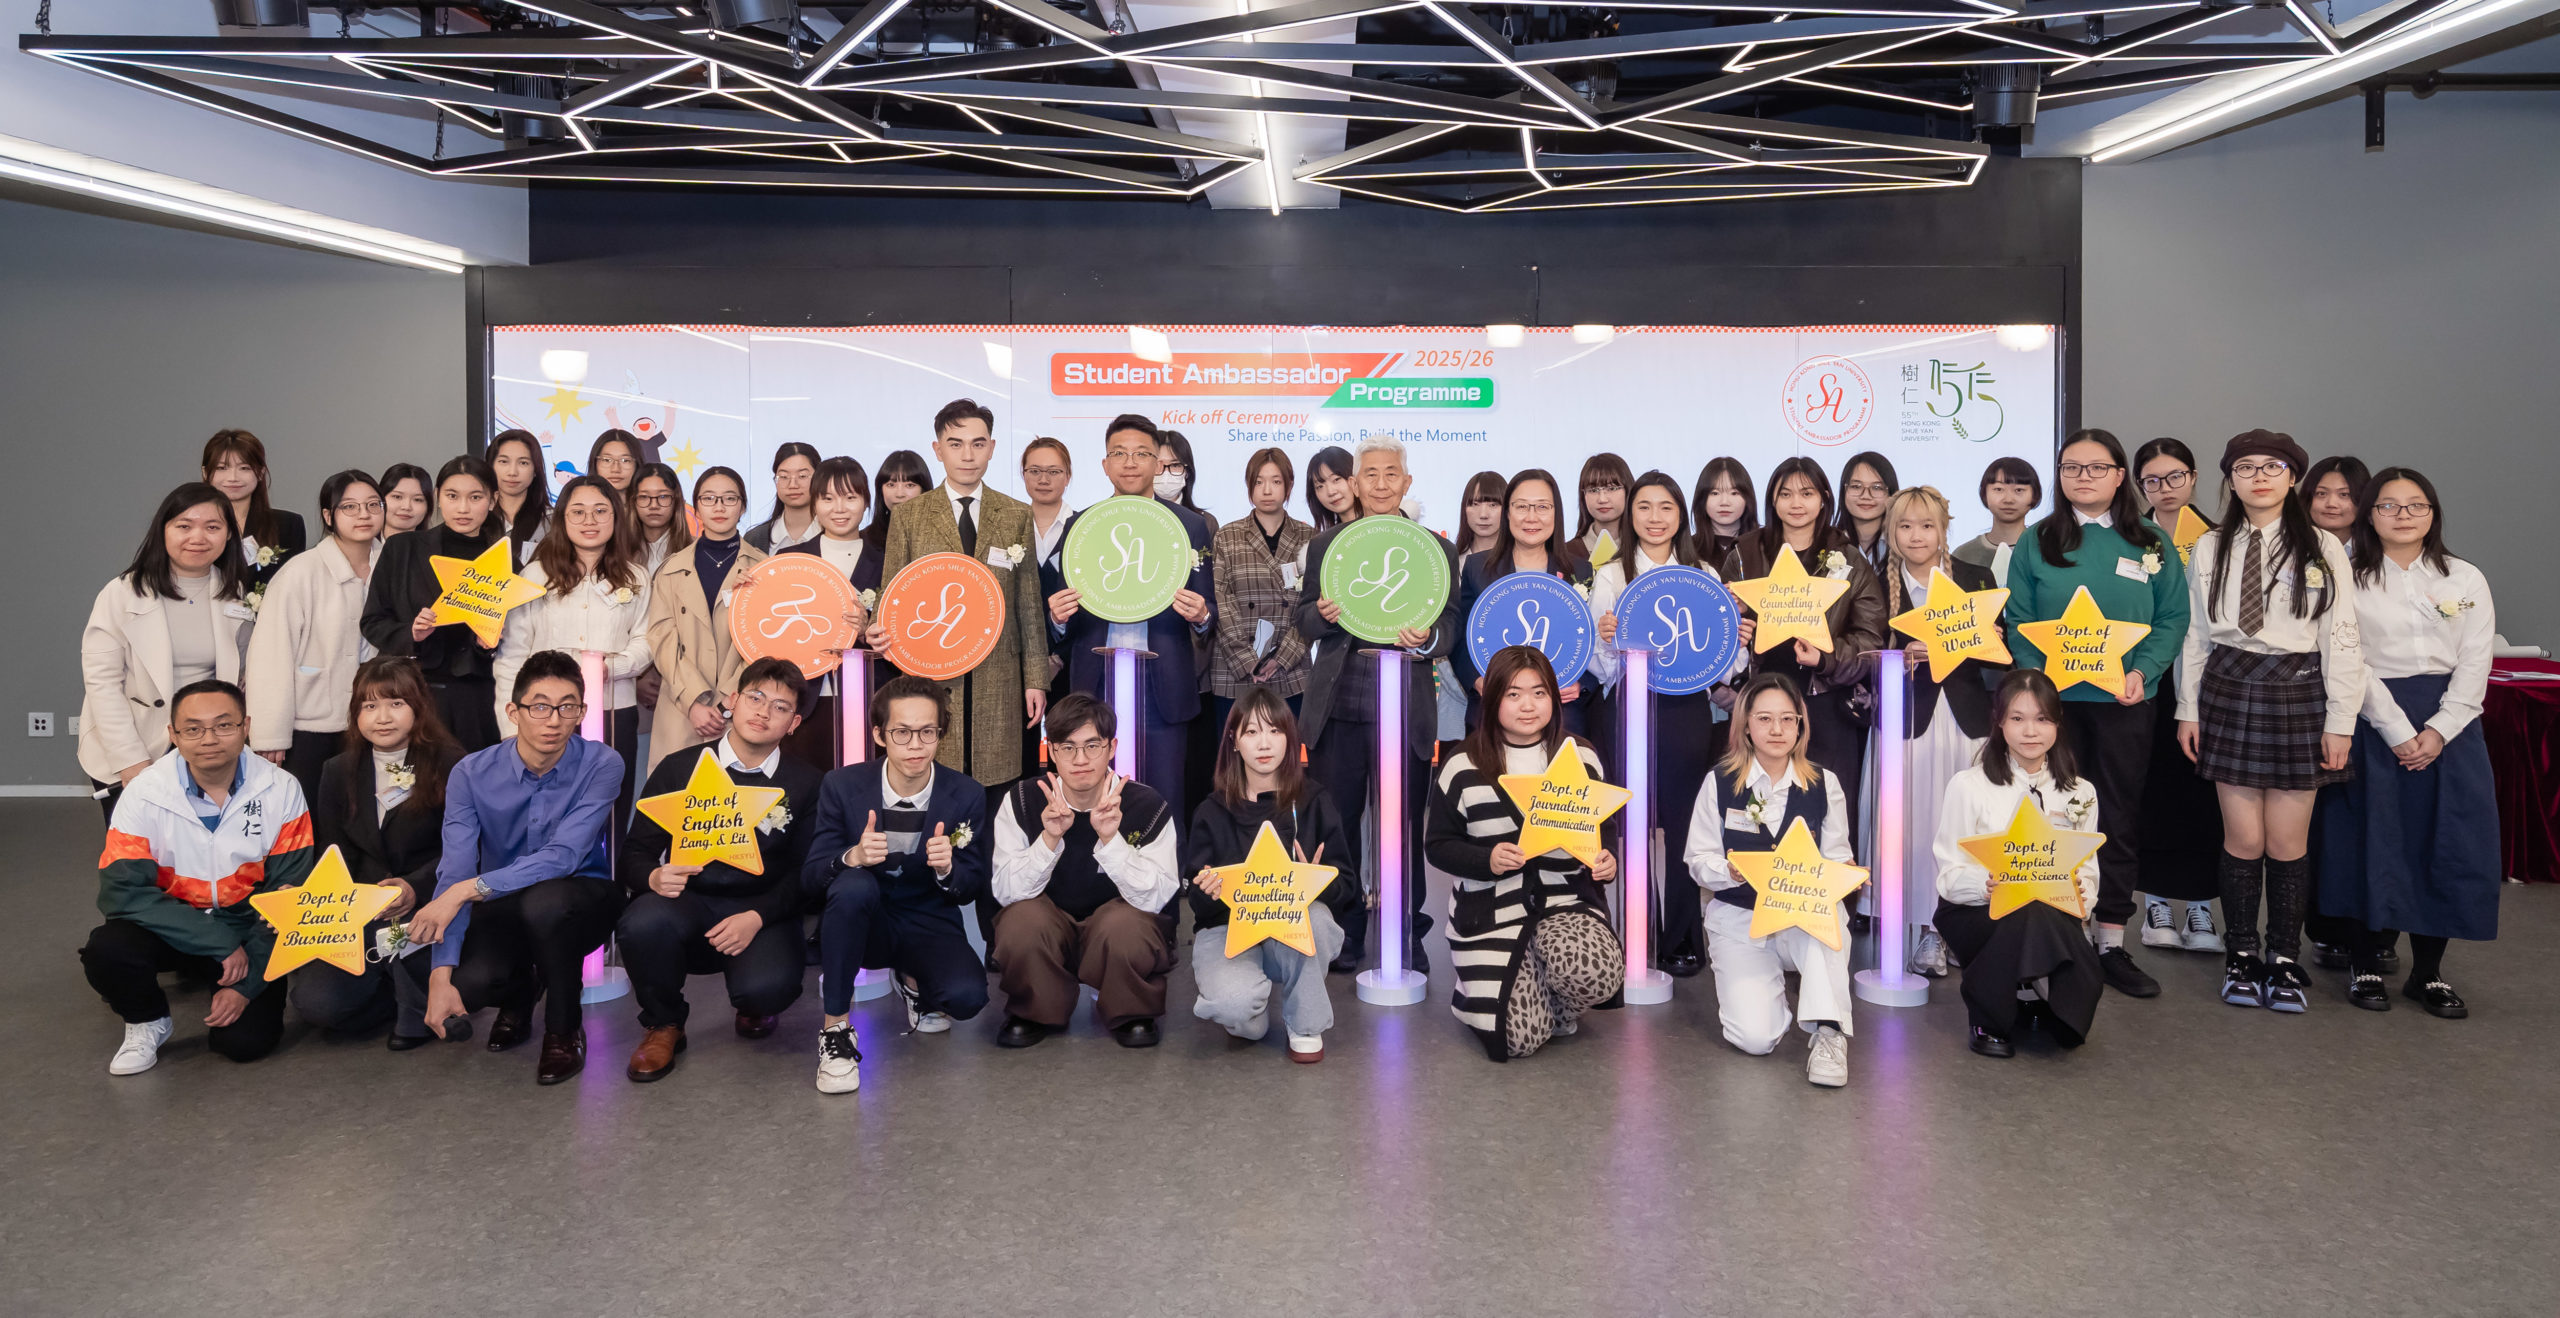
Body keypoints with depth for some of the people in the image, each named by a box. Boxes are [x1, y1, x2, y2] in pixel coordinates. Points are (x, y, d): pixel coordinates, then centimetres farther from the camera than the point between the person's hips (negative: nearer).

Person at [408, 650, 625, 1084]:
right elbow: (453, 872, -17)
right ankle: (519, 995, 14)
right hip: (502, 907, 2)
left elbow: (562, 857, -27)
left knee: (544, 901, -37)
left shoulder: (601, 765, -18)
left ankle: (563, 1029, -9)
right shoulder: (472, 773, -11)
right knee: (469, 983, -29)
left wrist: (467, 890, -37)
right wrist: (441, 974, -27)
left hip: (580, 902, -2)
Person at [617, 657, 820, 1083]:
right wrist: (653, 877, -20)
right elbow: (634, 852, 5)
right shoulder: (680, 768, 7)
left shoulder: (806, 783, 6)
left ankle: (749, 1005, 13)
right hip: (687, 904, 1)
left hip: (763, 915, 0)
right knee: (642, 923, -35)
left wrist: (757, 917, -16)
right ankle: (663, 1026, -1)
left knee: (769, 987, -32)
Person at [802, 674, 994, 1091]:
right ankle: (835, 1028, -20)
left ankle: (913, 980, 12)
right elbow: (809, 879, -9)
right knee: (854, 885, -36)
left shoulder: (966, 795, -7)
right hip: (863, 923, -1)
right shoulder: (843, 786, -9)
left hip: (929, 924, 1)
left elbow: (973, 889, -2)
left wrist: (948, 871, -27)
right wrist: (851, 857, -33)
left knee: (967, 996, -28)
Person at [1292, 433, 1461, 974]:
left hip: (1406, 709, -1)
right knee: (1336, 824, 7)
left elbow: (1451, 623, 4)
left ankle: (1408, 939, 16)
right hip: (1337, 707, 2)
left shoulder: (1437, 550, 8)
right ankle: (1343, 938, 19)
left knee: (1404, 827, 4)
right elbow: (1302, 619, 10)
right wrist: (1323, 614, -13)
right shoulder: (1324, 545, 11)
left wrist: (1428, 637, -19)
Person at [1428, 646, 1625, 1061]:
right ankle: (1479, 992, 25)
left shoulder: (1582, 758, 7)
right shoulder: (1463, 767, -2)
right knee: (1520, 1038, -13)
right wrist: (1487, 860, -17)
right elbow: (1437, 844, 1)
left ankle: (1558, 1009, 8)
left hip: (1567, 902, 2)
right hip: (1491, 911, -2)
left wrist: (1608, 861, -7)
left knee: (1594, 973, -32)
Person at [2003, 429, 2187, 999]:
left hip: (2124, 701, 1)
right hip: (2054, 697, -1)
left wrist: (2142, 670, -13)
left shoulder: (2152, 545, 6)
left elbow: (2173, 618, 3)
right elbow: (2017, 620, 2)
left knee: (2120, 817, 5)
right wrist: (2035, 675, -14)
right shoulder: (2037, 544, 5)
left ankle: (2113, 945, 12)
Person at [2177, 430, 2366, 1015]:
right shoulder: (2210, 549, 8)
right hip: (2229, 690, 1)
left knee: (2288, 841, 1)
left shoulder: (2322, 549, 1)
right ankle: (2242, 954, 16)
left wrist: (2341, 720, -5)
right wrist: (2188, 709, 7)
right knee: (2243, 837, 2)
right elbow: (2196, 635, 10)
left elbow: (2341, 638, -1)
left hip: (2298, 692, -1)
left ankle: (2285, 960, 14)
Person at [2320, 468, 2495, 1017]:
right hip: (2377, 722, -2)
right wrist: (2399, 733, -14)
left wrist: (2438, 731, -11)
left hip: (2450, 725, 2)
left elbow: (2475, 665, 1)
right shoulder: (2350, 581, 1)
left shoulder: (2466, 580, 7)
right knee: (2375, 843, -1)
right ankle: (2368, 966, 10)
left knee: (2448, 845, 1)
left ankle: (2428, 971, 12)